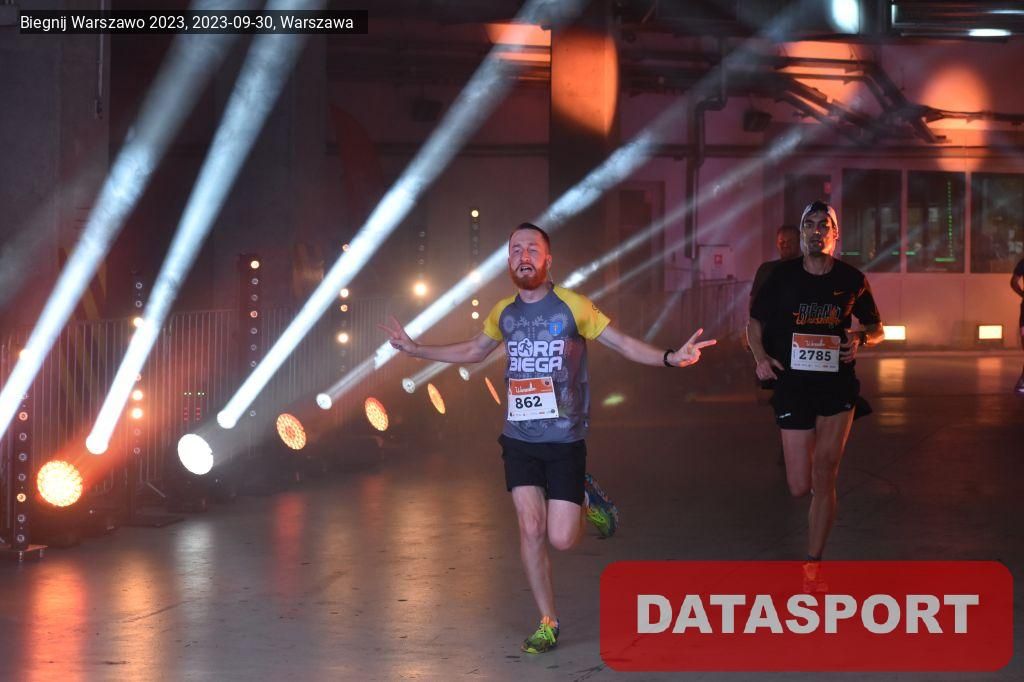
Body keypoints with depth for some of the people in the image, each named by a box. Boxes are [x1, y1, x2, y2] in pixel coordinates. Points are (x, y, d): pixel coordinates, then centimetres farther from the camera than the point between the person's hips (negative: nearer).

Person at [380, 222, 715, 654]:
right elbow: (474, 350, 24)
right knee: (530, 529, -3)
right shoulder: (504, 312, 5)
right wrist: (416, 350, 23)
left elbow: (624, 343, -5)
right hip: (519, 439, 3)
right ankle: (547, 624, 11)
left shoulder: (572, 306, -7)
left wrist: (671, 358, -21)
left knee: (561, 539, -8)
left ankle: (588, 499, 27)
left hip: (564, 440, -3)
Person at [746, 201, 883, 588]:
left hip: (837, 383, 0)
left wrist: (861, 339, -10)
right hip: (792, 385, 0)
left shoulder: (851, 279, 1)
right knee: (800, 487, -3)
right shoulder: (782, 277, 0)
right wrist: (760, 357, -8)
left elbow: (876, 329, 13)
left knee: (824, 473, -6)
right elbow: (756, 321, 11)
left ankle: (813, 564, 3)